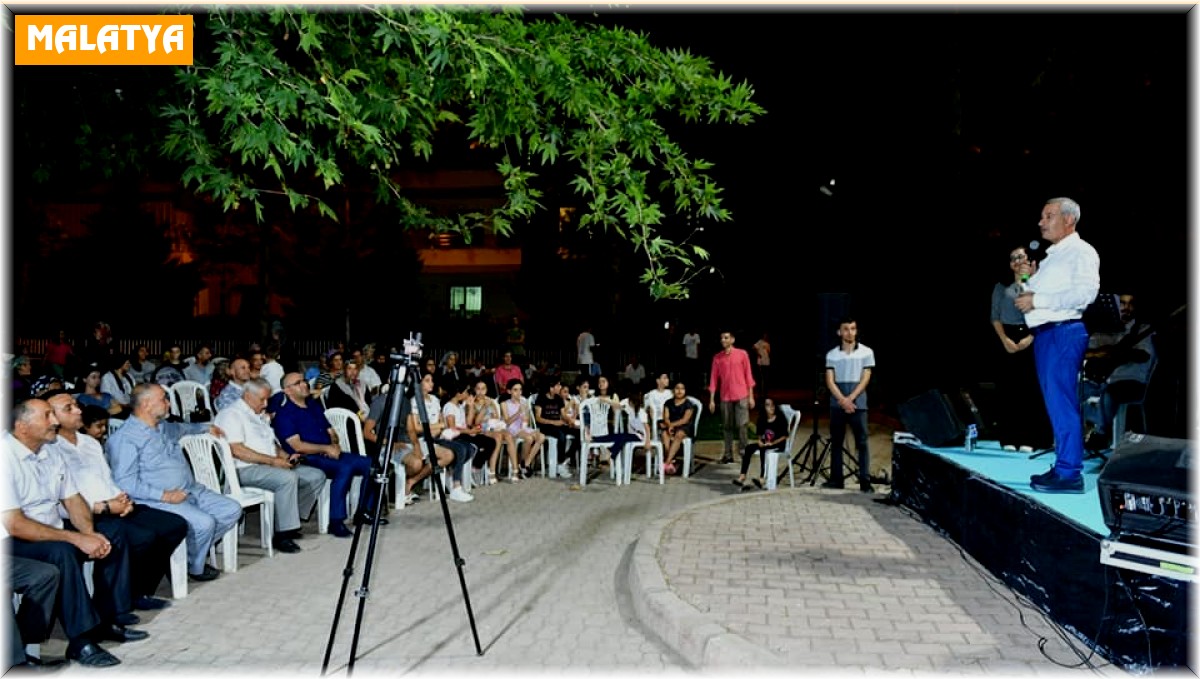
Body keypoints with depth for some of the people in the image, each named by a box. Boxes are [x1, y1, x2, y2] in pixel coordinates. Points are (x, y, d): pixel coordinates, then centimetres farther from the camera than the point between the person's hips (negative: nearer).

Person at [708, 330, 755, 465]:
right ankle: (728, 454, 11)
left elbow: (748, 375, 3)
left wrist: (751, 396, 0)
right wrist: (712, 400, 3)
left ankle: (743, 451, 9)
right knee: (727, 426, 5)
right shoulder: (717, 357, 5)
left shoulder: (742, 354, 1)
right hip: (725, 397, 2)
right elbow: (714, 378, 6)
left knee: (742, 424, -6)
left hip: (741, 396, -2)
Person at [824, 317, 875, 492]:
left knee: (862, 442, -3)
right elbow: (829, 381, 0)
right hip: (836, 404, 2)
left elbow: (865, 379, -3)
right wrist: (842, 400, -13)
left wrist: (850, 399, -13)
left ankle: (865, 481, -1)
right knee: (836, 442, 6)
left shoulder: (866, 352, 2)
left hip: (858, 404, -2)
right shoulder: (832, 354, 6)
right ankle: (836, 478, 13)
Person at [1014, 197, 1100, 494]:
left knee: (1061, 402, -10)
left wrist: (1037, 300, -18)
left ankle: (1069, 472, -8)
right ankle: (1062, 466, 17)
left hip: (1064, 332, -9)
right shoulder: (1051, 256, 22)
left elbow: (1085, 292, -20)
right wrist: (1028, 292, 8)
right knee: (1055, 402, 11)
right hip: (1045, 333, 9)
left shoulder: (1081, 252, -5)